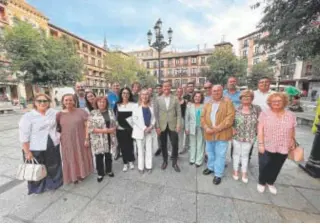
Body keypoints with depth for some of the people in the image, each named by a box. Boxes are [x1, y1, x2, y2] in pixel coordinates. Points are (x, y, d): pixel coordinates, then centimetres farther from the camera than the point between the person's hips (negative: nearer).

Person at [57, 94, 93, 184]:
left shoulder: (81, 112, -8)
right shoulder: (59, 114, -1)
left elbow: (86, 126, -9)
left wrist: (87, 139, -12)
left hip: (80, 140, -1)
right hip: (67, 142, 2)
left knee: (81, 157, 13)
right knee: (70, 159, 14)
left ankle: (82, 173, 35)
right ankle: (73, 176, 34)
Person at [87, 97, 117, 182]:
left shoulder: (110, 111, 3)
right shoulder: (93, 113, -8)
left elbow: (115, 124, 6)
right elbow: (90, 128, -13)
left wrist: (113, 129, -15)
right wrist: (103, 130, -20)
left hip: (109, 139, 3)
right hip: (98, 140, -3)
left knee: (108, 155, 18)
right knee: (99, 157, 12)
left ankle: (109, 170, 39)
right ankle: (100, 173, 33)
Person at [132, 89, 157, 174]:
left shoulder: (151, 107, 7)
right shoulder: (136, 107, -3)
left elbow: (153, 118, 6)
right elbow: (134, 119, -10)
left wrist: (151, 126, -11)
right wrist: (144, 128, -15)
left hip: (150, 130, 3)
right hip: (140, 131, -3)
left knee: (149, 149, 10)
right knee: (140, 149, 8)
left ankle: (149, 166, 25)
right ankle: (141, 167, 22)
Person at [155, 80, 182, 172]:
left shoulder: (175, 99, 2)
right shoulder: (158, 99, 2)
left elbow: (179, 113, 1)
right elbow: (157, 114, 0)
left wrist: (178, 125, -8)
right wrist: (157, 126, -4)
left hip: (173, 125, 0)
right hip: (162, 126, 1)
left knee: (175, 144, 3)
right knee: (163, 145, 12)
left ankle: (174, 162, 24)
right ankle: (165, 161, 32)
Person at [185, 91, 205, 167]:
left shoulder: (204, 106, -5)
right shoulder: (189, 106, 1)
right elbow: (187, 118, 2)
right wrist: (187, 128, 0)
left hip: (201, 128, -1)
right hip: (192, 128, 2)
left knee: (200, 145, 7)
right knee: (192, 144, 13)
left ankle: (199, 161, 20)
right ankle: (192, 159, 28)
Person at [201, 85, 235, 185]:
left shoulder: (228, 102, -4)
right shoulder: (207, 104, 10)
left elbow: (230, 117, -13)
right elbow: (203, 117, 4)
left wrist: (218, 128, -20)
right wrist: (206, 128, -12)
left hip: (222, 134, -4)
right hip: (209, 134, 5)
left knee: (220, 155, 5)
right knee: (210, 152, 20)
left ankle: (218, 174, 20)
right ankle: (211, 167, 41)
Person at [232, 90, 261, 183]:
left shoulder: (256, 109, -4)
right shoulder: (236, 109, -4)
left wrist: (257, 131, -4)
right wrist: (232, 129, -8)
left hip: (249, 137, 0)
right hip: (236, 136, 0)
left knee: (245, 155, 14)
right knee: (236, 153, 14)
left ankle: (244, 173, 31)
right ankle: (235, 171, 30)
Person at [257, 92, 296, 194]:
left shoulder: (291, 115, 2)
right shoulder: (265, 113, -7)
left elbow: (292, 131, 10)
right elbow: (260, 130, -9)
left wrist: (292, 143, 8)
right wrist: (261, 144, -14)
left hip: (283, 149, 3)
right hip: (267, 147, -3)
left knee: (276, 168, 17)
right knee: (264, 167, 8)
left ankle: (270, 182, 41)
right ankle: (261, 182, 32)